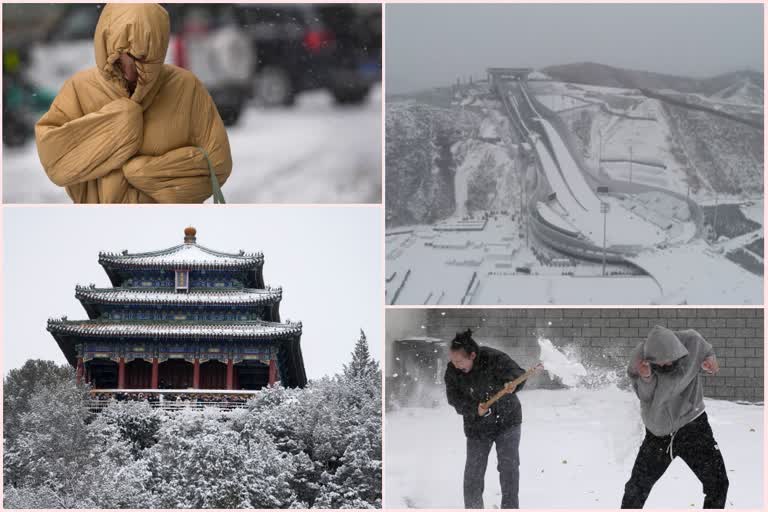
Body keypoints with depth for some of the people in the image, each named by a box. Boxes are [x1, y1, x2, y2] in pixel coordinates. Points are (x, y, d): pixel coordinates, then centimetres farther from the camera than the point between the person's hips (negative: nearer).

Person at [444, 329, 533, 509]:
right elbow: (455, 400, -10)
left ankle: (510, 507, 5)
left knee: (509, 466, -5)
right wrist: (475, 409, -28)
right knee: (473, 471, 0)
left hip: (507, 421, -2)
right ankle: (472, 508, 15)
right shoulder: (452, 371, -13)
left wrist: (511, 383, -47)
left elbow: (518, 374, -23)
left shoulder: (495, 359, -22)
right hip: (477, 426, 2)